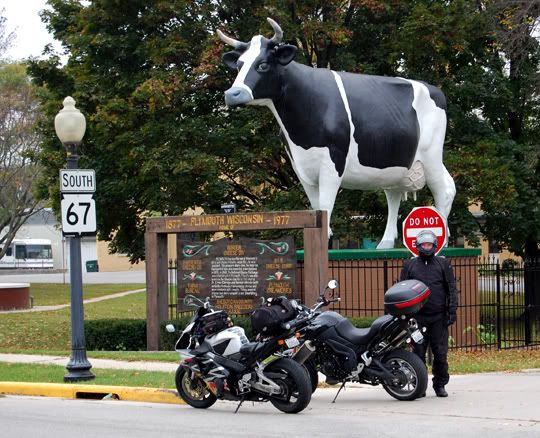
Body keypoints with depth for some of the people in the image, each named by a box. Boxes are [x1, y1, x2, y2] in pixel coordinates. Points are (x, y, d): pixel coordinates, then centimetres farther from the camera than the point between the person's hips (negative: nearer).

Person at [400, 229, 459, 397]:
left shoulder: (443, 264, 9)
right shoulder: (409, 265, 10)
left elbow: (451, 288, 7)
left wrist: (452, 310, -2)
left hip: (439, 317, 0)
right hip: (417, 317, 0)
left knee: (440, 353, 1)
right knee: (419, 353, 1)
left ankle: (440, 385, 12)